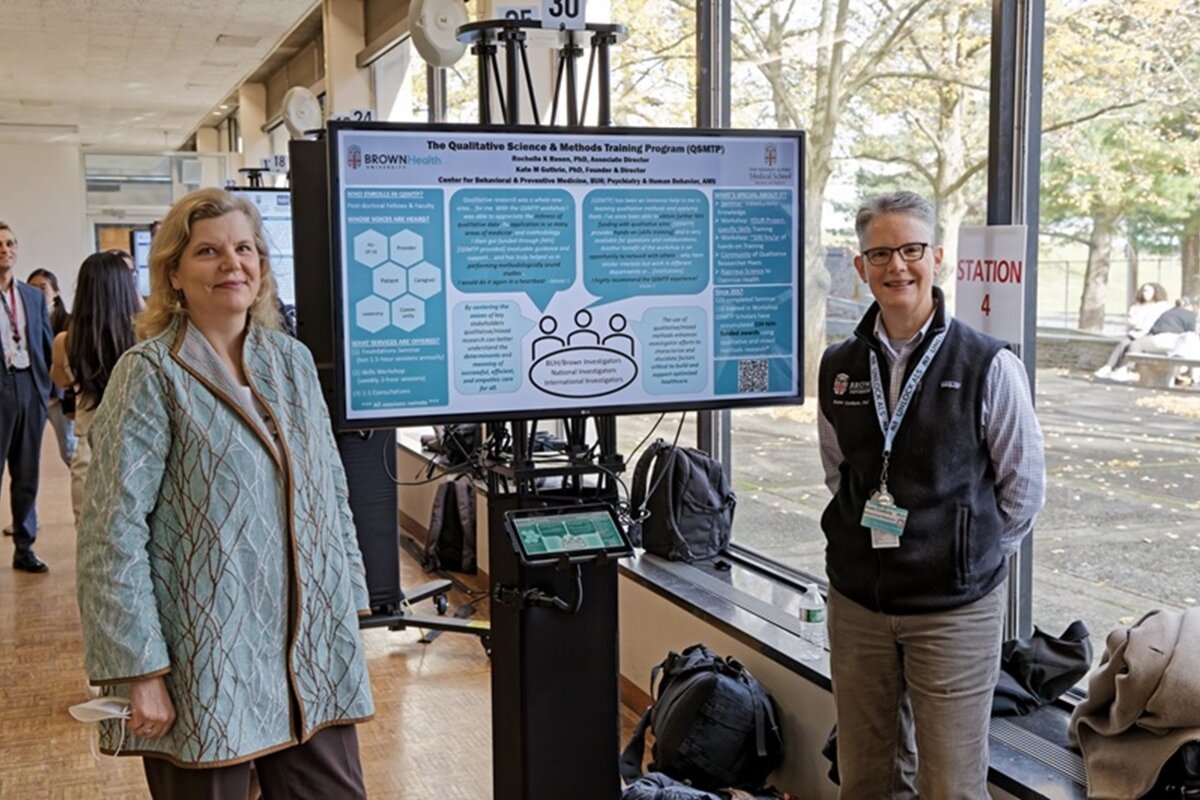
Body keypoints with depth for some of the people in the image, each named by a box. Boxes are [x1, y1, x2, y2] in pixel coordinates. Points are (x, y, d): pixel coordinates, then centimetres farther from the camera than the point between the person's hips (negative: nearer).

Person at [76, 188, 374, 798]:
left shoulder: (294, 361, 9)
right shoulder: (150, 372, -7)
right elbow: (114, 534, -12)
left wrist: (349, 605, 11)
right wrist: (139, 671, -15)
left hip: (312, 654, 5)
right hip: (204, 662, -5)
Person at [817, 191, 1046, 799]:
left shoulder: (988, 366, -9)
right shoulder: (839, 367, 4)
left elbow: (1024, 486, -1)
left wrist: (973, 558, 3)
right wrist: (868, 540, 10)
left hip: (955, 609, -4)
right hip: (857, 603, 4)